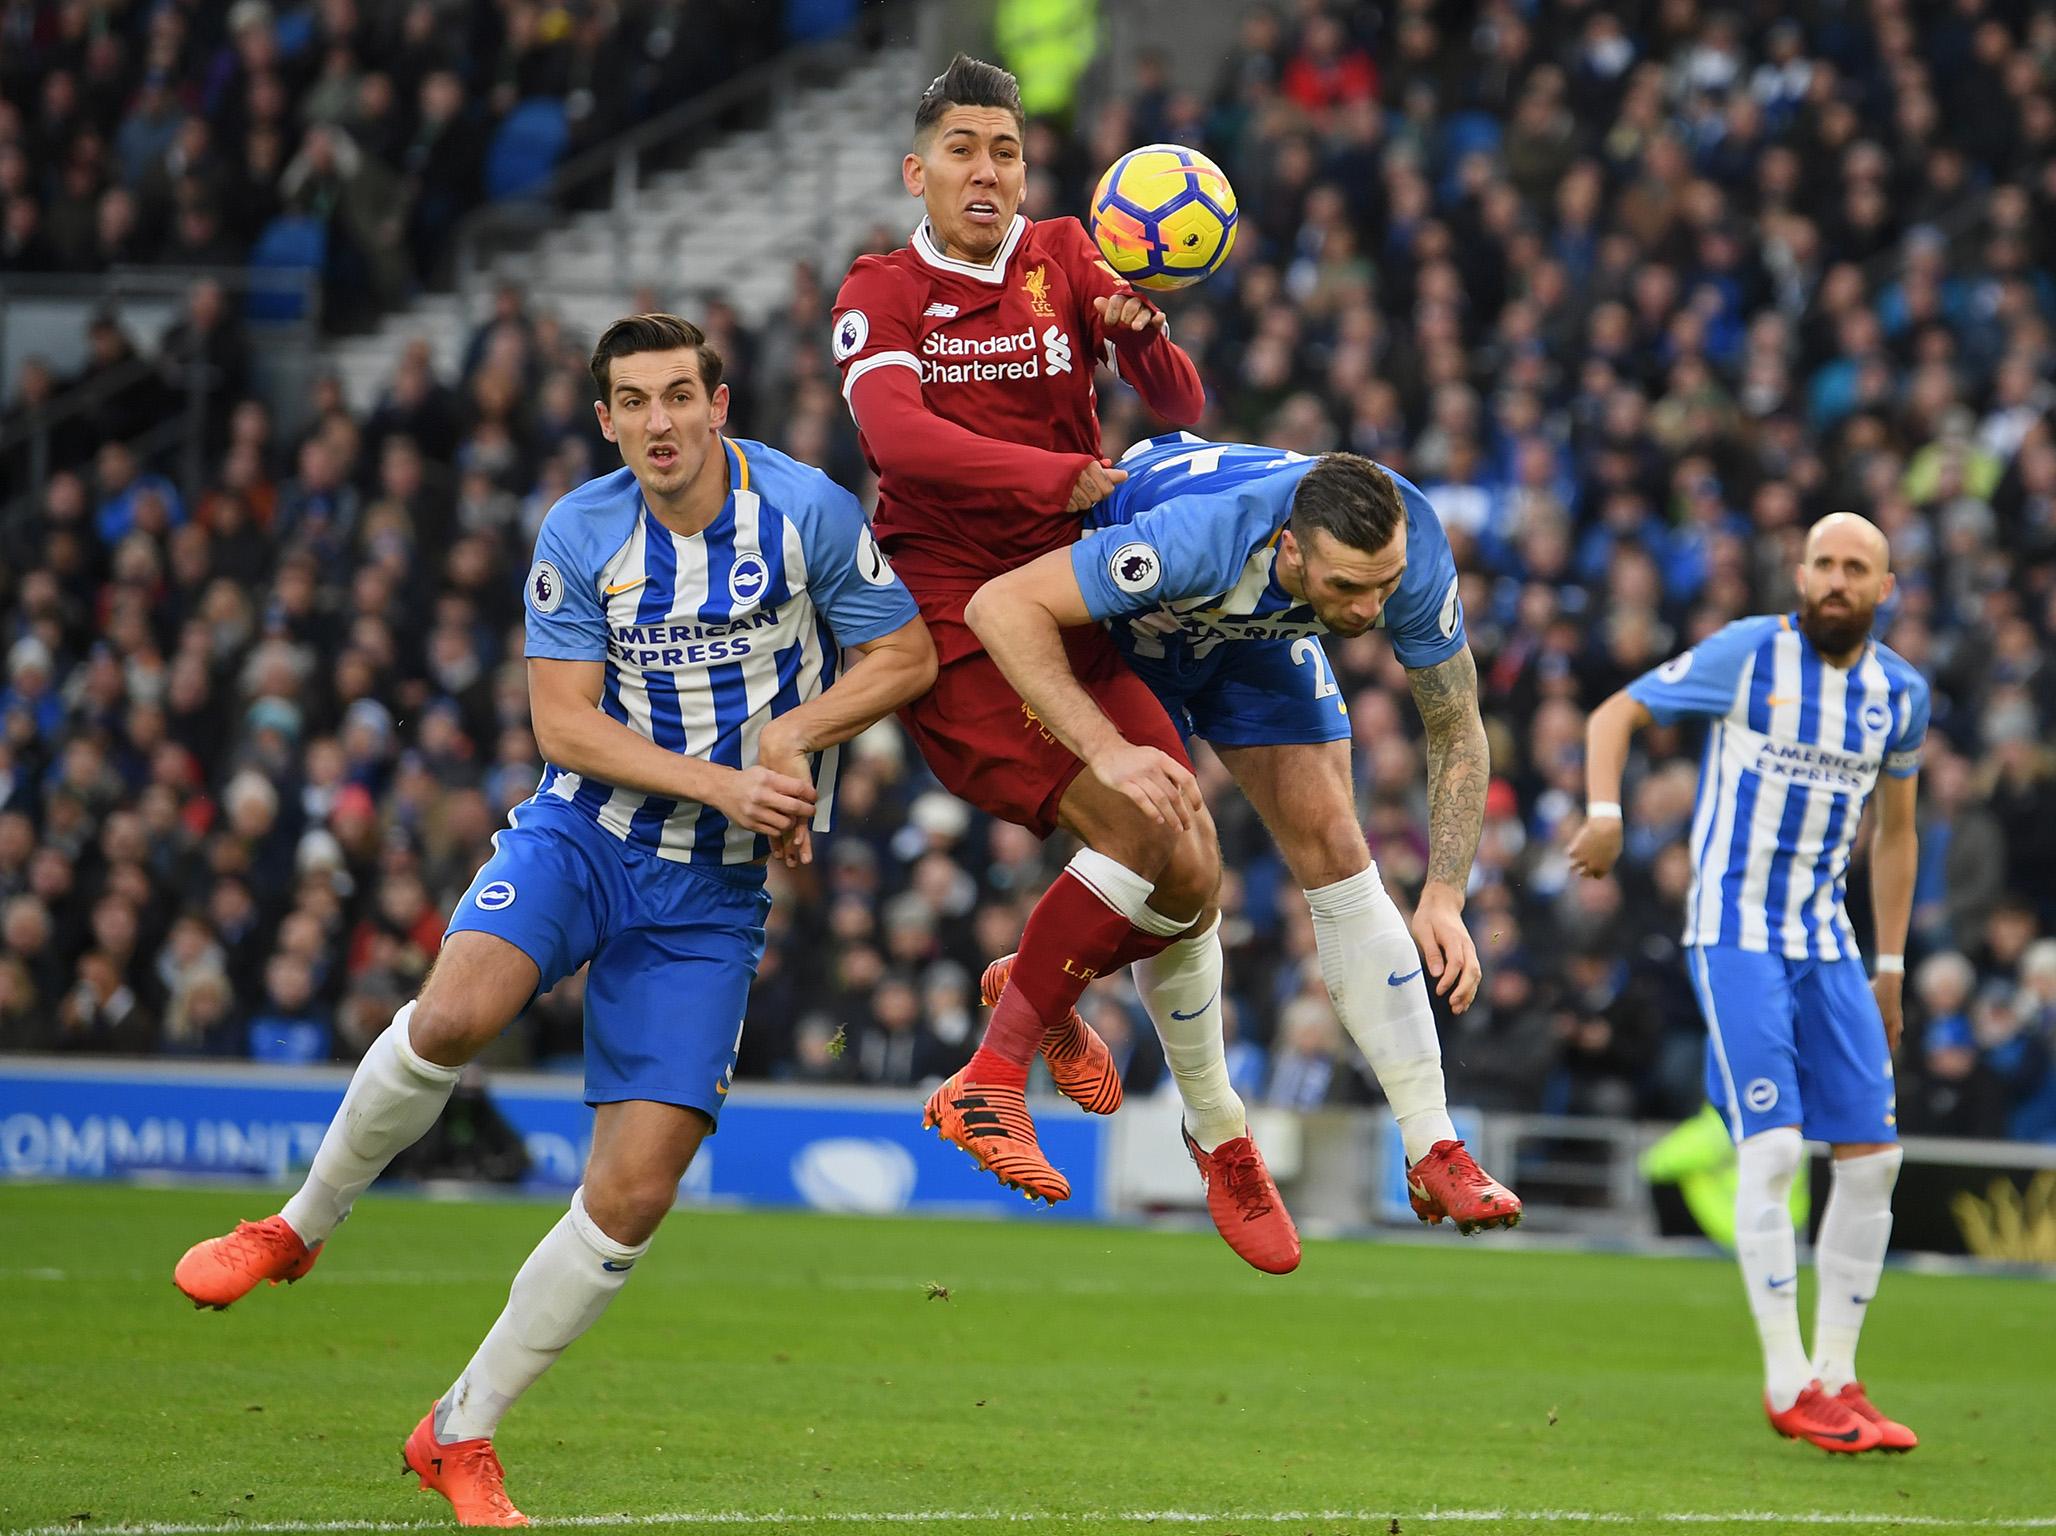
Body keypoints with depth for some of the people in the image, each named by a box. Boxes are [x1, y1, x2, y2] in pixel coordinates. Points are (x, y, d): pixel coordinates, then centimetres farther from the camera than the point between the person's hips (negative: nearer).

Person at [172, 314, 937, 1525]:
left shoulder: (811, 513, -7)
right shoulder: (581, 535, -5)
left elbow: (908, 658, 3)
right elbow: (563, 722, -7)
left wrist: (793, 733, -13)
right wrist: (719, 781, -18)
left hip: (716, 888, 0)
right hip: (584, 835, 0)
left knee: (635, 1190, -8)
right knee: (460, 1009, -32)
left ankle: (463, 1435, 7)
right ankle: (299, 1229, -8)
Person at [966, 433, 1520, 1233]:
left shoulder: (1412, 548, -33)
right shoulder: (1199, 536, -47)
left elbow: (1457, 733, -18)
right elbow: (1001, 606, -45)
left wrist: (1443, 897, -28)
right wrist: (1109, 751, -52)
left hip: (1253, 639, 3)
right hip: (1123, 627, -3)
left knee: (1335, 852, -6)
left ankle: (1431, 1150, -5)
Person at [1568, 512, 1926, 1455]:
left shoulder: (1900, 694, 6)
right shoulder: (1747, 655, -8)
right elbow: (1615, 714, -1)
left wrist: (1890, 969, 18)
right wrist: (1605, 811, -19)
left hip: (1825, 942, 5)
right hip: (1734, 933, -5)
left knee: (1873, 1155, 0)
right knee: (1772, 1148, -15)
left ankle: (1836, 1379, 11)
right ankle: (1788, 1386, -10)